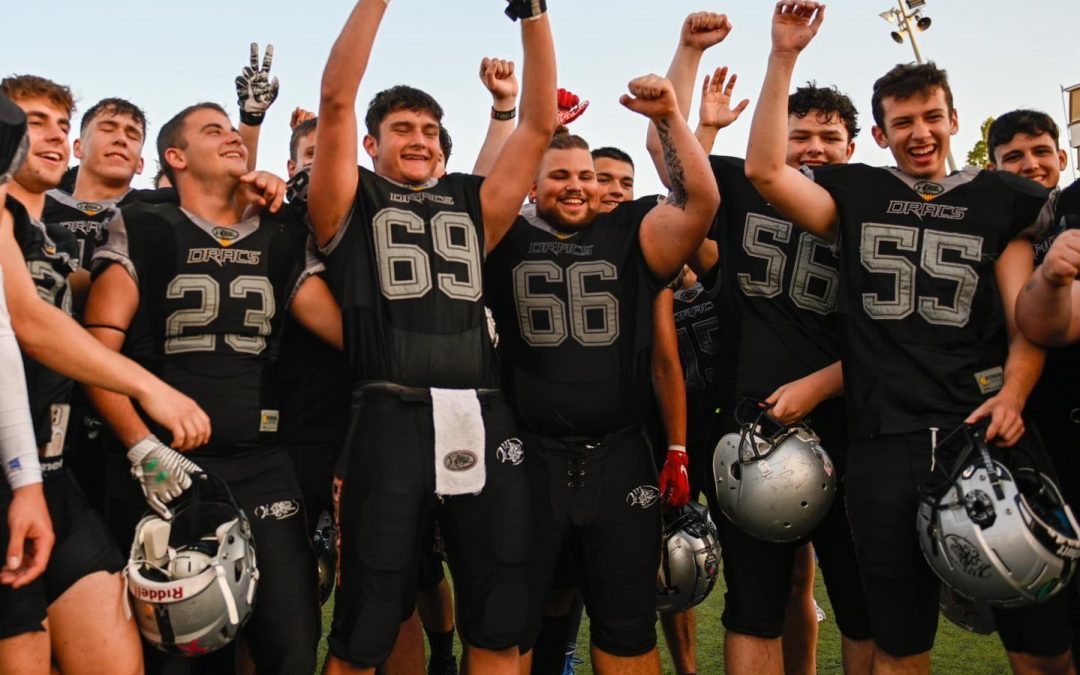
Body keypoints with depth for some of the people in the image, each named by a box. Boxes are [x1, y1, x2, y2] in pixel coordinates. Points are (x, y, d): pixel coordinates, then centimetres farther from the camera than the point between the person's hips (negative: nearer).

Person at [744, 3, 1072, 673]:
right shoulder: (855, 196, 12)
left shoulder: (1004, 199, 11)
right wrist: (784, 56, -6)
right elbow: (765, 169, -4)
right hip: (885, 446, 0)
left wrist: (1013, 394, -13)